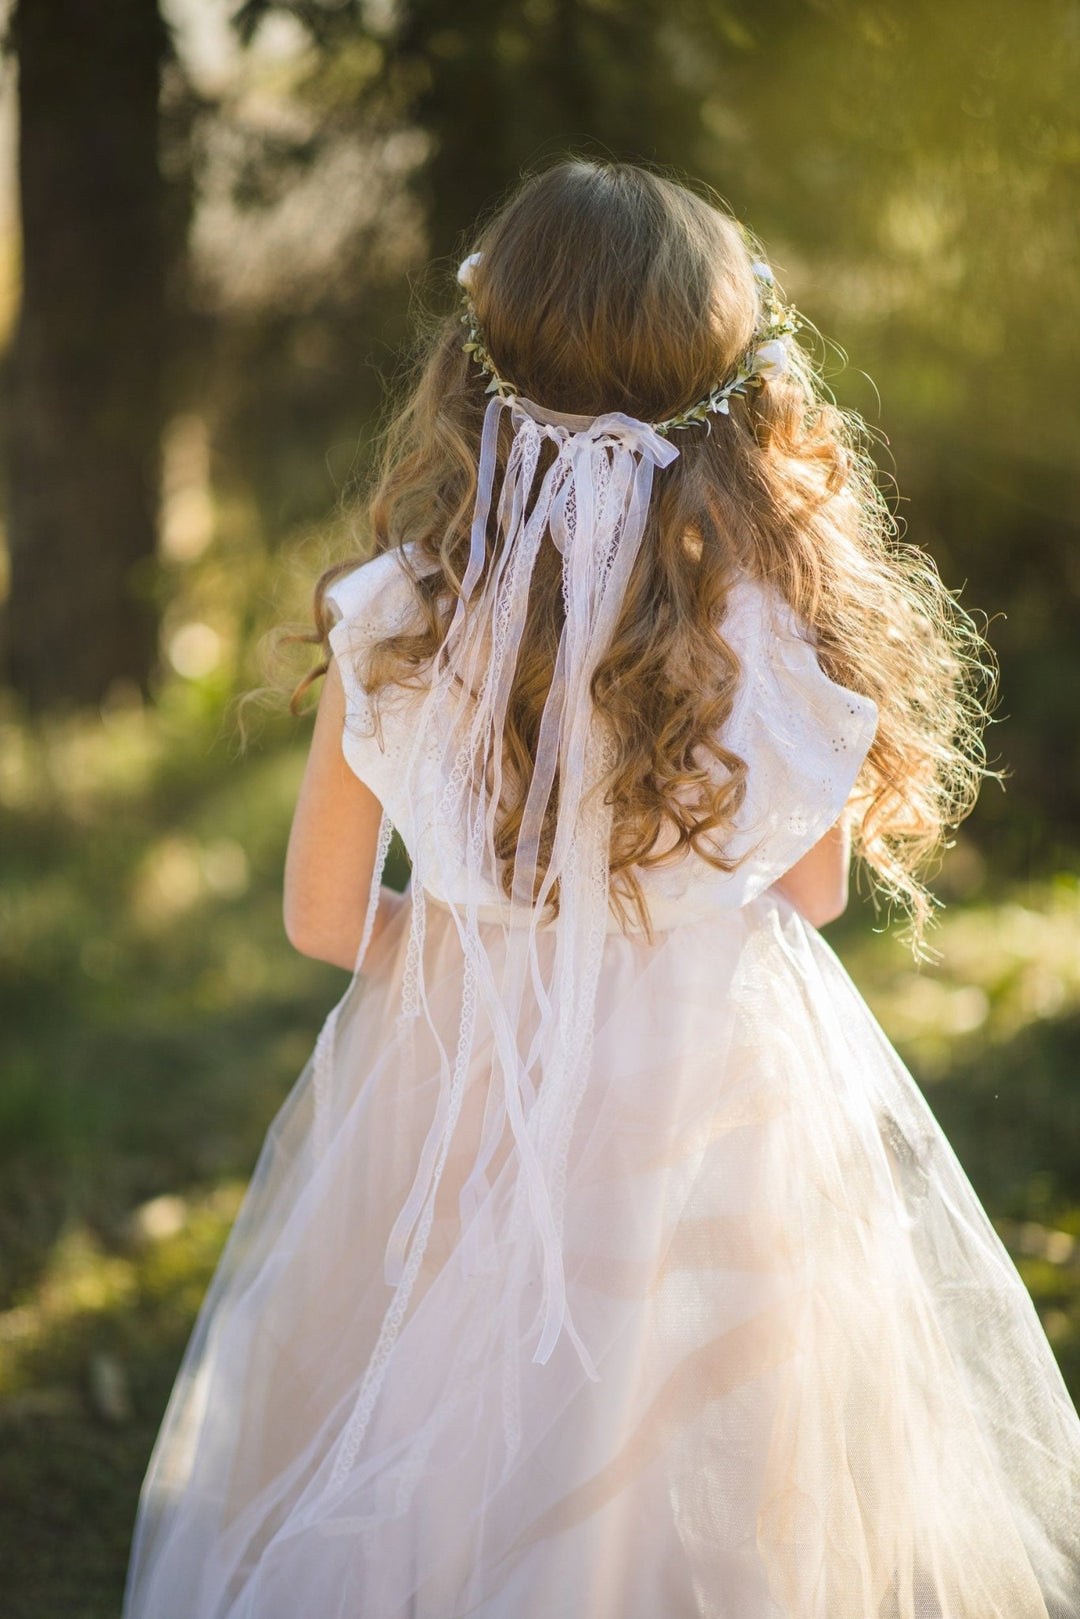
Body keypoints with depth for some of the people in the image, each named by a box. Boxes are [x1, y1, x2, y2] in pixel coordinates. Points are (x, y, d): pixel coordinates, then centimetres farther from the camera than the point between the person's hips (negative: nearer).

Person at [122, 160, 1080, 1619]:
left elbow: (324, 918, -4)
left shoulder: (394, 625, -16)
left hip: (455, 1105, 1)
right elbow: (813, 891, -3)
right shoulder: (786, 632, -19)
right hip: (727, 1107, -1)